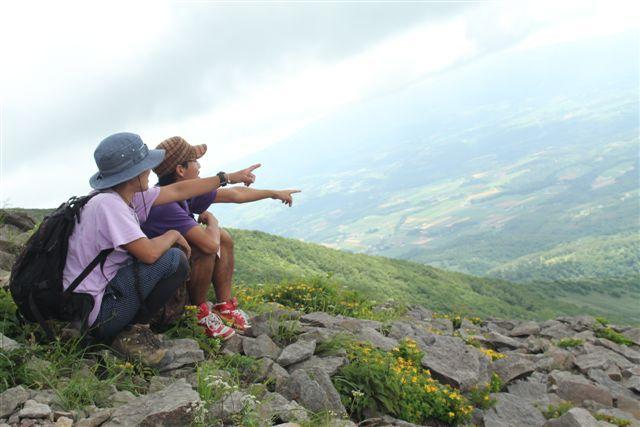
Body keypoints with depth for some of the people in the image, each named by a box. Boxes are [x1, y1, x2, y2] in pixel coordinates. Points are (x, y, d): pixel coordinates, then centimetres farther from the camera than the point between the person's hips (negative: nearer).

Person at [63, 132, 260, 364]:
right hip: (94, 314, -9)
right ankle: (127, 333, -5)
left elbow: (177, 191, 11)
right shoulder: (108, 204, -23)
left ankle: (127, 329, 7)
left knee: (168, 251, 12)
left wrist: (228, 177, 15)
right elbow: (149, 253, -29)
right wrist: (173, 235, -6)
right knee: (175, 260, -17)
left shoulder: (127, 195, 4)